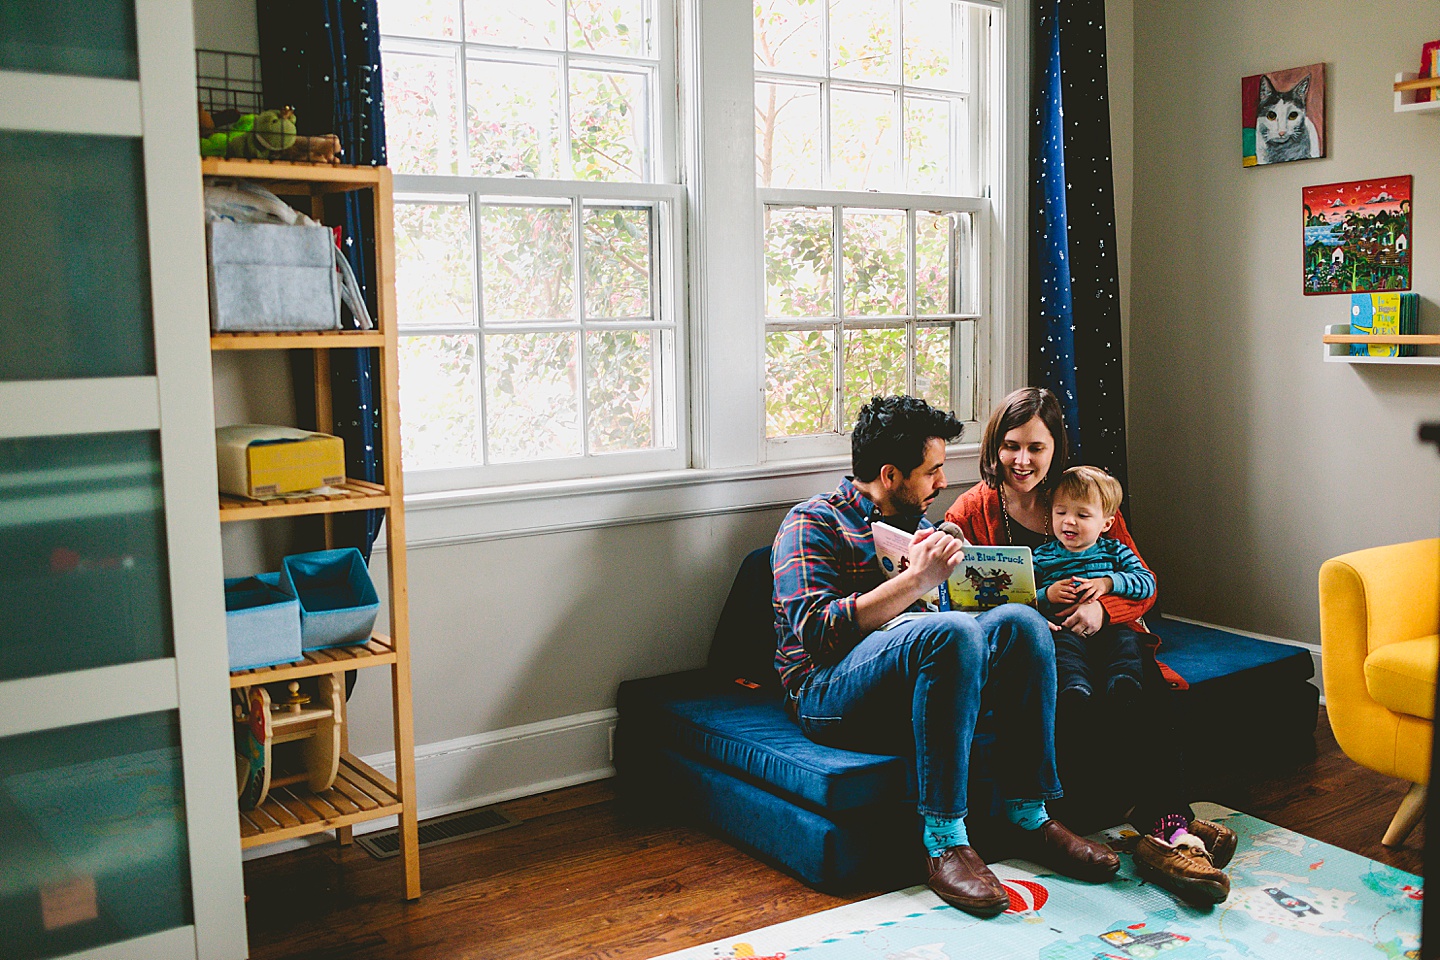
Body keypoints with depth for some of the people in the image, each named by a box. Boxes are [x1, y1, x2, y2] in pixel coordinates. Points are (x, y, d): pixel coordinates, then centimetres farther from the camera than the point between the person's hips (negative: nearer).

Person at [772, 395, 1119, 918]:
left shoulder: (917, 523, 23)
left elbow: (954, 601, 27)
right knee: (950, 631, -34)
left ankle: (1030, 816, -16)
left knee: (1019, 621, -16)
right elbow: (815, 632, -17)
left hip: (922, 673, 7)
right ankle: (944, 841, -31)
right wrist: (915, 580, -23)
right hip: (829, 692, -7)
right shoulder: (813, 523, -3)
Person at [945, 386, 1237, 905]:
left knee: (1144, 677, -33)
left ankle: (1163, 827, -40)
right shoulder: (970, 512, 6)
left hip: (1097, 637, 2)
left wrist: (1103, 607, -15)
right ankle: (1169, 823, -35)